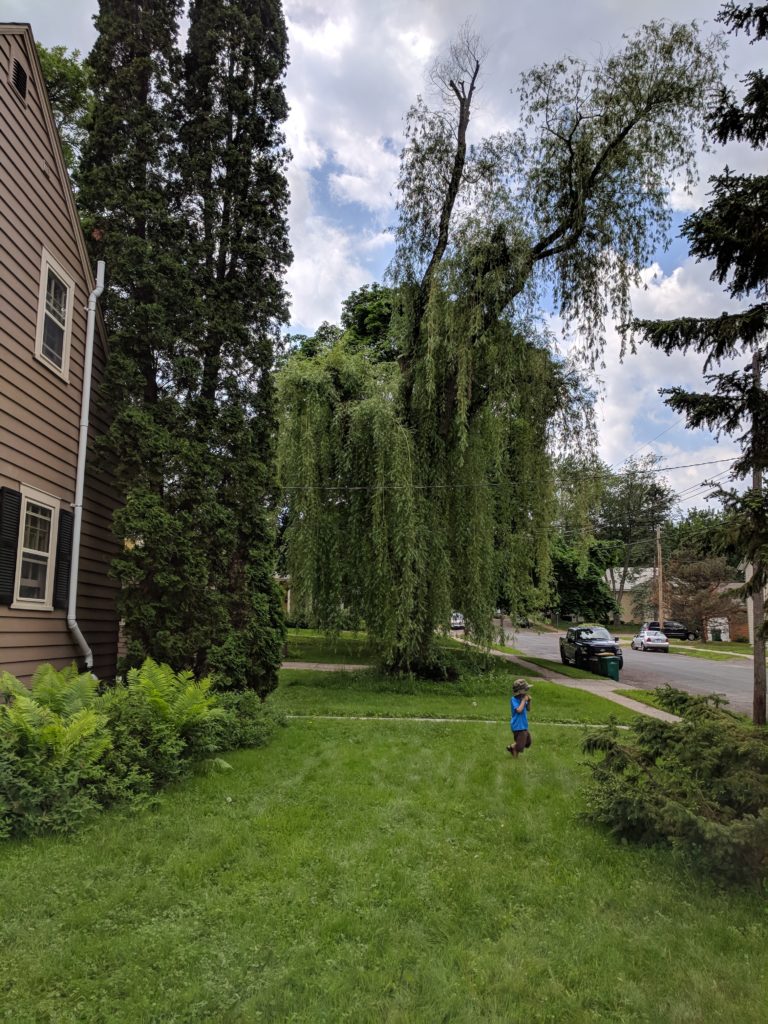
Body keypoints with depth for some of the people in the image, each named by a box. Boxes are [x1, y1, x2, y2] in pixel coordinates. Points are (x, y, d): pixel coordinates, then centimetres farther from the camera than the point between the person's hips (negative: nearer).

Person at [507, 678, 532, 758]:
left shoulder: (522, 698, 3)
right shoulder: (514, 699, -19)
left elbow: (528, 709, 13)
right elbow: (519, 710, -30)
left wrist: (529, 701, -4)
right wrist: (524, 700, -24)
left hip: (523, 725, 9)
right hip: (518, 726, -9)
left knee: (527, 742, 23)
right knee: (520, 745, -1)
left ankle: (511, 747, 35)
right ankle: (515, 756, 20)